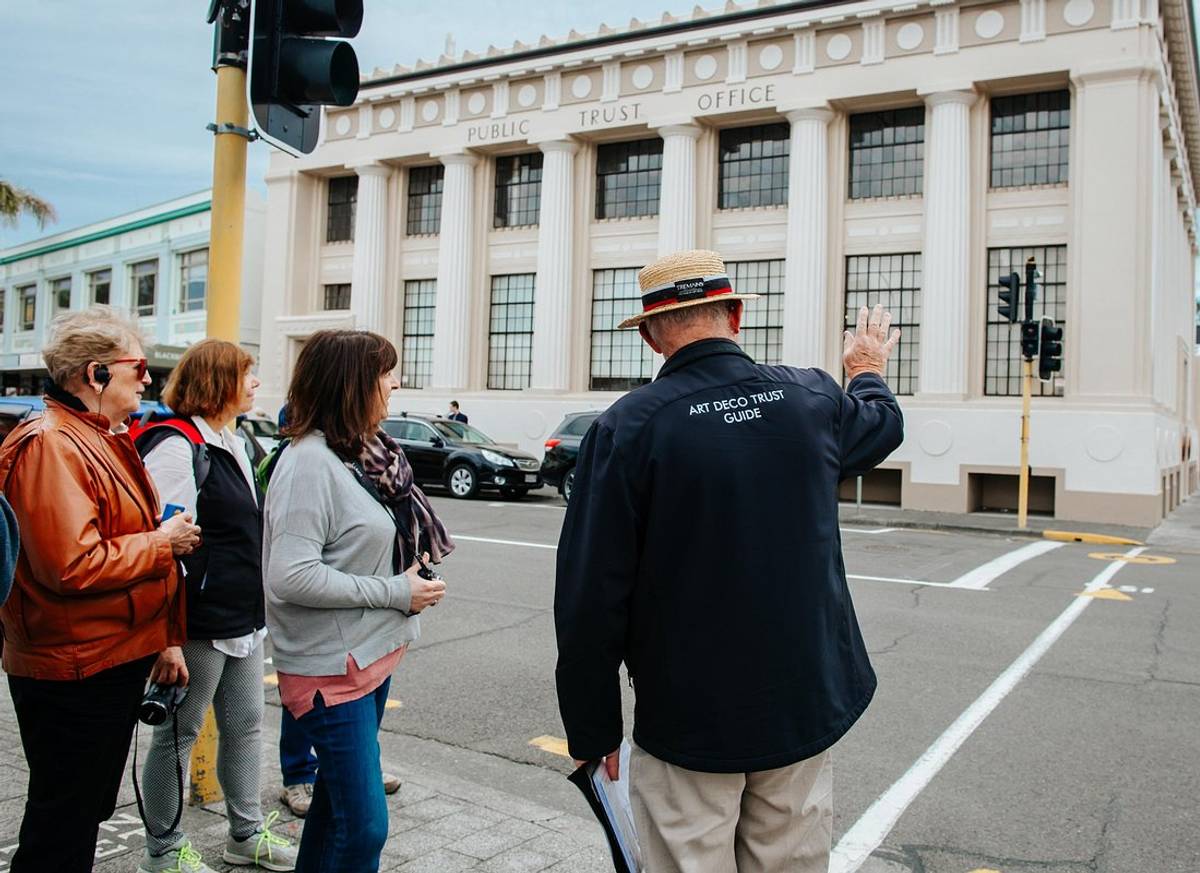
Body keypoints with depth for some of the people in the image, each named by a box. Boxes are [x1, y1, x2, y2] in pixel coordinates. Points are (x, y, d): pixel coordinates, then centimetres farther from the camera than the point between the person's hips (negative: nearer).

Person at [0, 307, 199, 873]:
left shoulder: (107, 440, 13)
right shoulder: (50, 445, -19)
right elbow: (71, 565, -29)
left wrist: (165, 640, 17)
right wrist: (162, 543, -16)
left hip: (119, 662, 10)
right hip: (73, 672, -9)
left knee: (90, 810, 22)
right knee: (63, 826, 5)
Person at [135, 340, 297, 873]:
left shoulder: (231, 443, 13)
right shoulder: (176, 446, -17)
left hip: (243, 618, 9)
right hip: (199, 623, -9)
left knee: (245, 726, 18)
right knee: (179, 734, 7)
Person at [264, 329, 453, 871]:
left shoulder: (368, 452, 7)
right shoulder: (310, 462, -19)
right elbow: (290, 576, -27)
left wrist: (413, 576, 1)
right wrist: (395, 592, -21)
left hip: (372, 654, 9)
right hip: (332, 666, -9)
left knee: (338, 798, 22)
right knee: (363, 826, -3)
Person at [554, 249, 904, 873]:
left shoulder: (627, 427, -15)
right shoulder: (813, 400, -2)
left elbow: (591, 598, -14)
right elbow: (884, 424, 23)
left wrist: (592, 731, -3)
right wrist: (868, 373, 46)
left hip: (685, 722, -3)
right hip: (804, 706, 4)